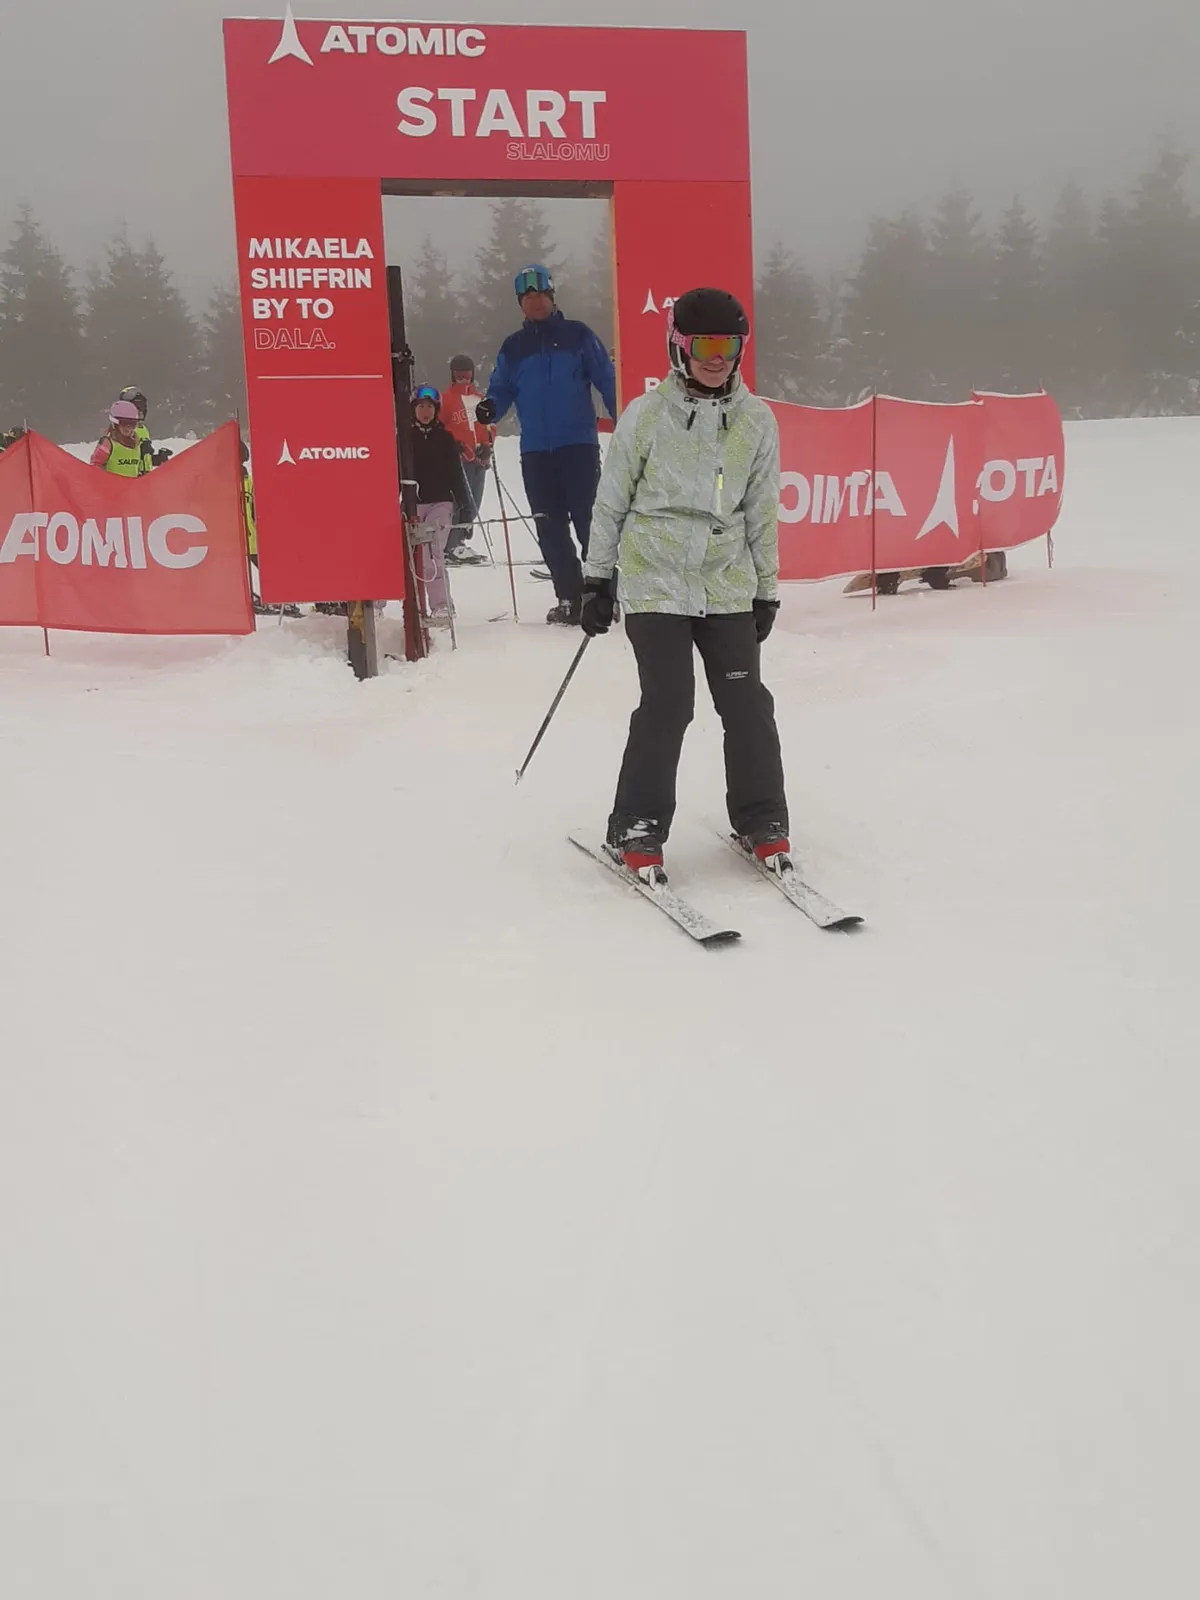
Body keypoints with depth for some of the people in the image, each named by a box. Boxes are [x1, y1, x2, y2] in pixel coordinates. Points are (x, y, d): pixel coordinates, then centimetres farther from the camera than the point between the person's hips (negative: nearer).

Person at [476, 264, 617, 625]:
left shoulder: (577, 335, 5)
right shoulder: (513, 347, 15)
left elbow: (607, 380, 2)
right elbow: (502, 390, 14)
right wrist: (490, 408, -10)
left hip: (579, 444, -3)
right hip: (535, 450, 4)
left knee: (588, 520, -9)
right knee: (550, 527, 2)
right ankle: (570, 598, 9)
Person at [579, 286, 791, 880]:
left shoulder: (756, 420, 5)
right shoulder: (646, 415, -3)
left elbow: (762, 512, 12)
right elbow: (610, 501, 4)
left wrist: (767, 589, 13)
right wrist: (597, 579, 5)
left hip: (727, 585, 3)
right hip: (655, 581, -3)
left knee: (747, 703, -1)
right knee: (667, 703, -12)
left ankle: (761, 821, 16)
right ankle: (635, 830, 1)